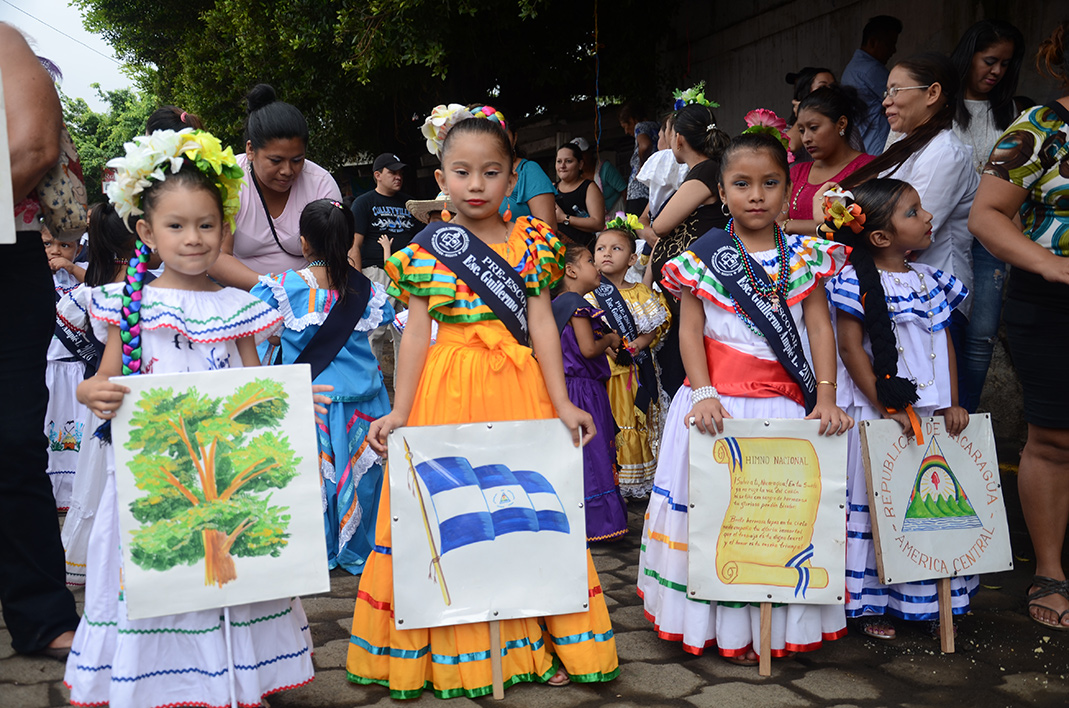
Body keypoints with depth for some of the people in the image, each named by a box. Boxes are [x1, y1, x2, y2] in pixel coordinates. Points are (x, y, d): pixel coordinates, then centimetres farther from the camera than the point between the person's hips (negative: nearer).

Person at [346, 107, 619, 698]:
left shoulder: (531, 243, 4)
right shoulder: (423, 251, 3)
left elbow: (542, 323, 2)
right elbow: (416, 333, 2)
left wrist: (562, 404, -3)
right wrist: (399, 412, -3)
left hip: (516, 390, 1)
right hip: (445, 392, 0)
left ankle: (532, 645, 19)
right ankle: (451, 656, 18)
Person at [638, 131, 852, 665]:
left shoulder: (804, 256, 5)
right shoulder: (702, 257, -1)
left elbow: (819, 326, 3)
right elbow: (690, 330, -3)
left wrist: (826, 396, -6)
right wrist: (702, 392, -15)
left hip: (787, 401, 2)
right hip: (720, 400, -2)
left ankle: (782, 627, 22)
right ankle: (728, 631, 16)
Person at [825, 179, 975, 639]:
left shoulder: (930, 281, 9)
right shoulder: (857, 282, -11)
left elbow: (945, 343, 12)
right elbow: (850, 348, -13)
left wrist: (952, 404, 4)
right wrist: (886, 408, -15)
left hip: (932, 414, 7)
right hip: (879, 415, -6)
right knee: (878, 505, 0)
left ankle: (929, 600, 27)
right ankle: (872, 603, 14)